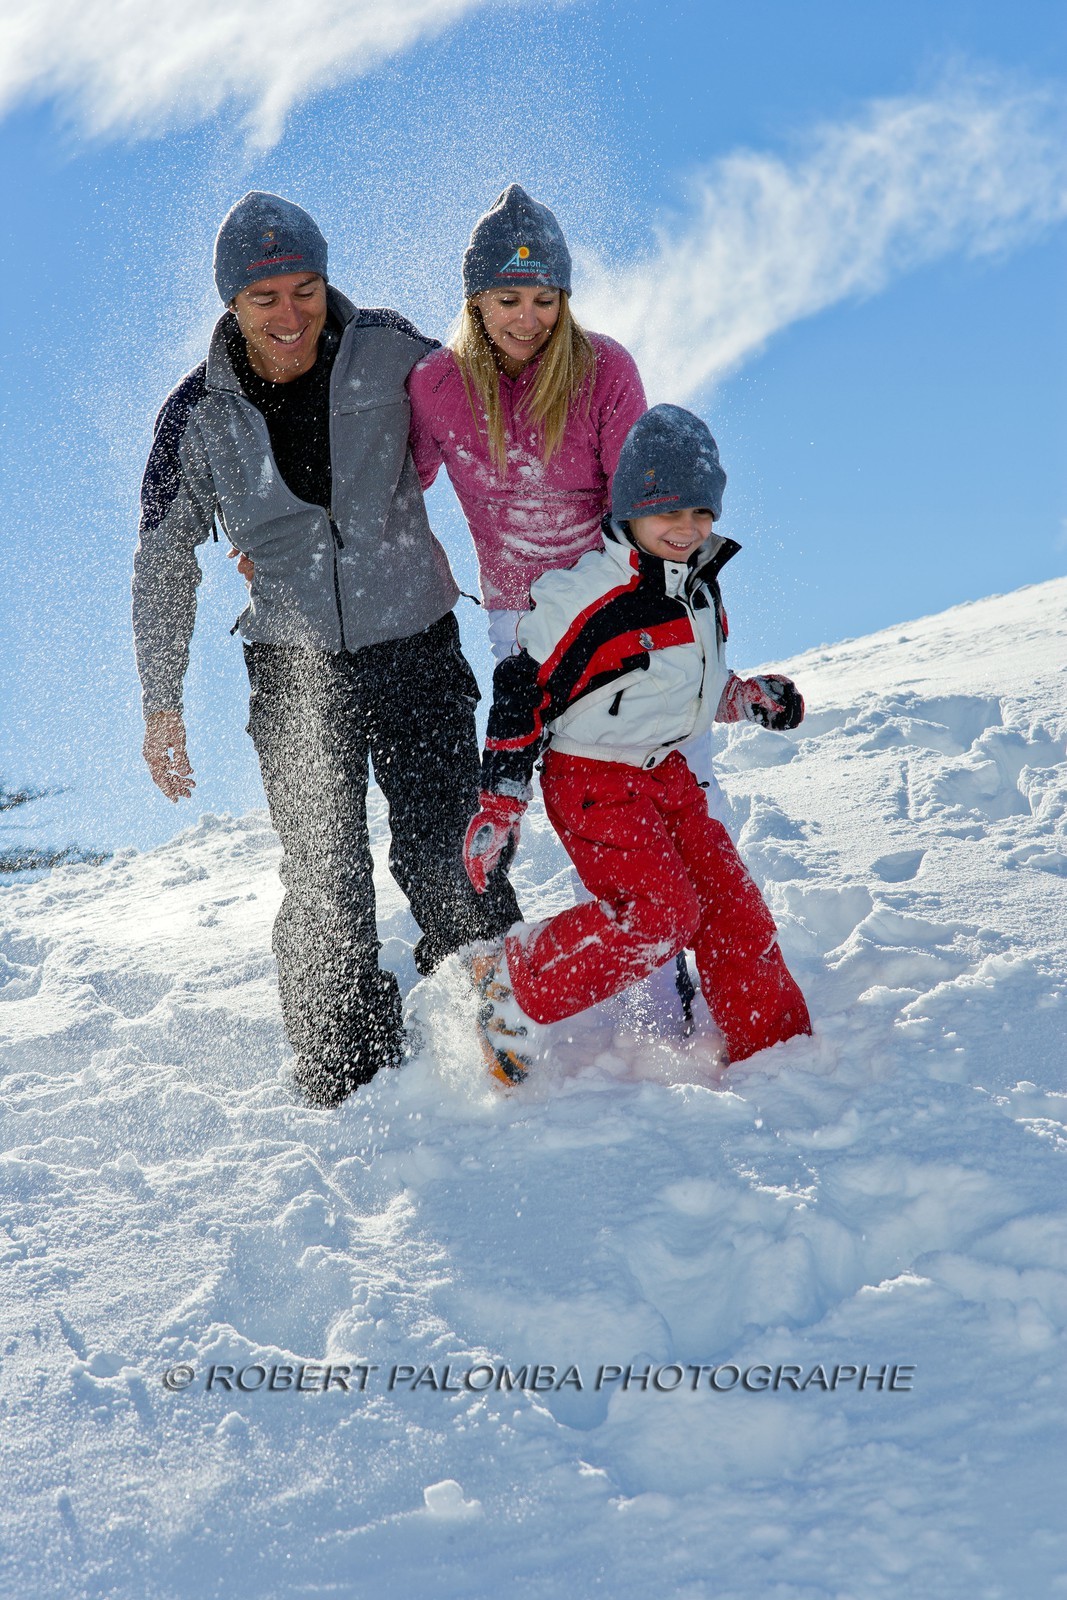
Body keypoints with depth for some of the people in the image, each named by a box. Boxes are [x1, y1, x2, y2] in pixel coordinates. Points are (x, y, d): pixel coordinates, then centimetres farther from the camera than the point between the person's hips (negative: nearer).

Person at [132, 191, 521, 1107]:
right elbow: (164, 566, 6)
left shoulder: (389, 354, -6)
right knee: (325, 887, -1)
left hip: (416, 650, 0)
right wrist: (162, 704, 5)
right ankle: (353, 1091, 11)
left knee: (450, 867, -4)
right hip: (295, 669, 0)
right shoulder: (199, 415, -4)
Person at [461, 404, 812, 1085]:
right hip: (592, 780, -8)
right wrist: (500, 806, -17)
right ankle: (510, 986, -8)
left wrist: (753, 698, 10)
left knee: (734, 903, 3)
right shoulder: (584, 598, -20)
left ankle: (777, 1045, 16)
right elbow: (523, 697, -16)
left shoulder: (700, 586, 6)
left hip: (667, 772, 8)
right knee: (661, 910, -19)